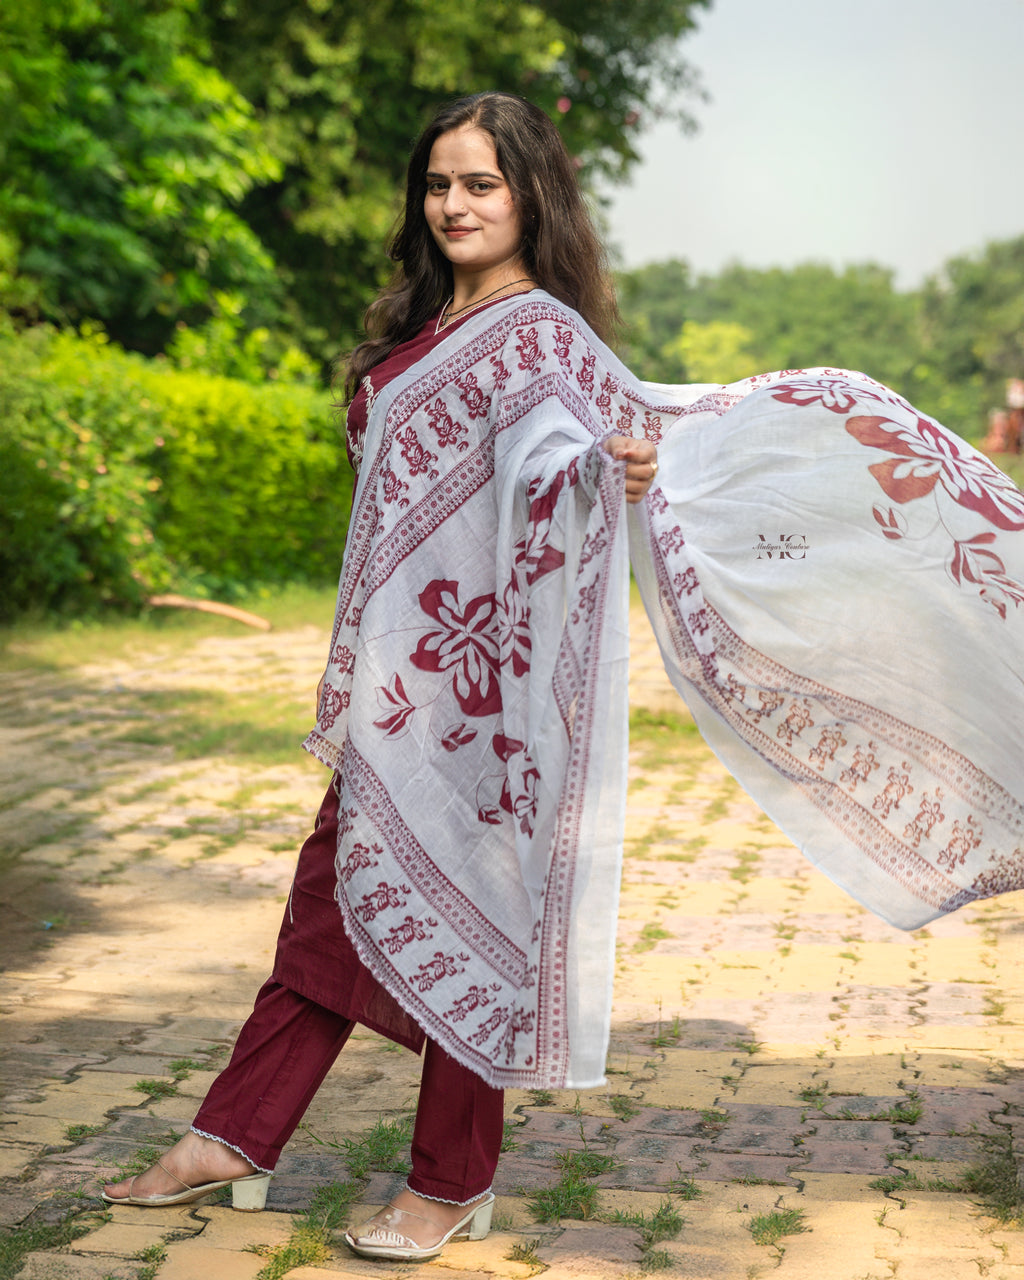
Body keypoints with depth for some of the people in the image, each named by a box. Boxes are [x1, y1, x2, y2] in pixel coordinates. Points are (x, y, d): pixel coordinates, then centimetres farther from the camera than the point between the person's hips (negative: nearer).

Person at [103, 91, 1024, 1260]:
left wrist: (614, 467, -45)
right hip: (397, 673, 8)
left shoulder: (539, 331, -10)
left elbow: (564, 434, -25)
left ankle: (452, 1185, 13)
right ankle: (230, 1141, 21)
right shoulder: (424, 330, 15)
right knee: (332, 896, 12)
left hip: (479, 668, -8)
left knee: (456, 903, 0)